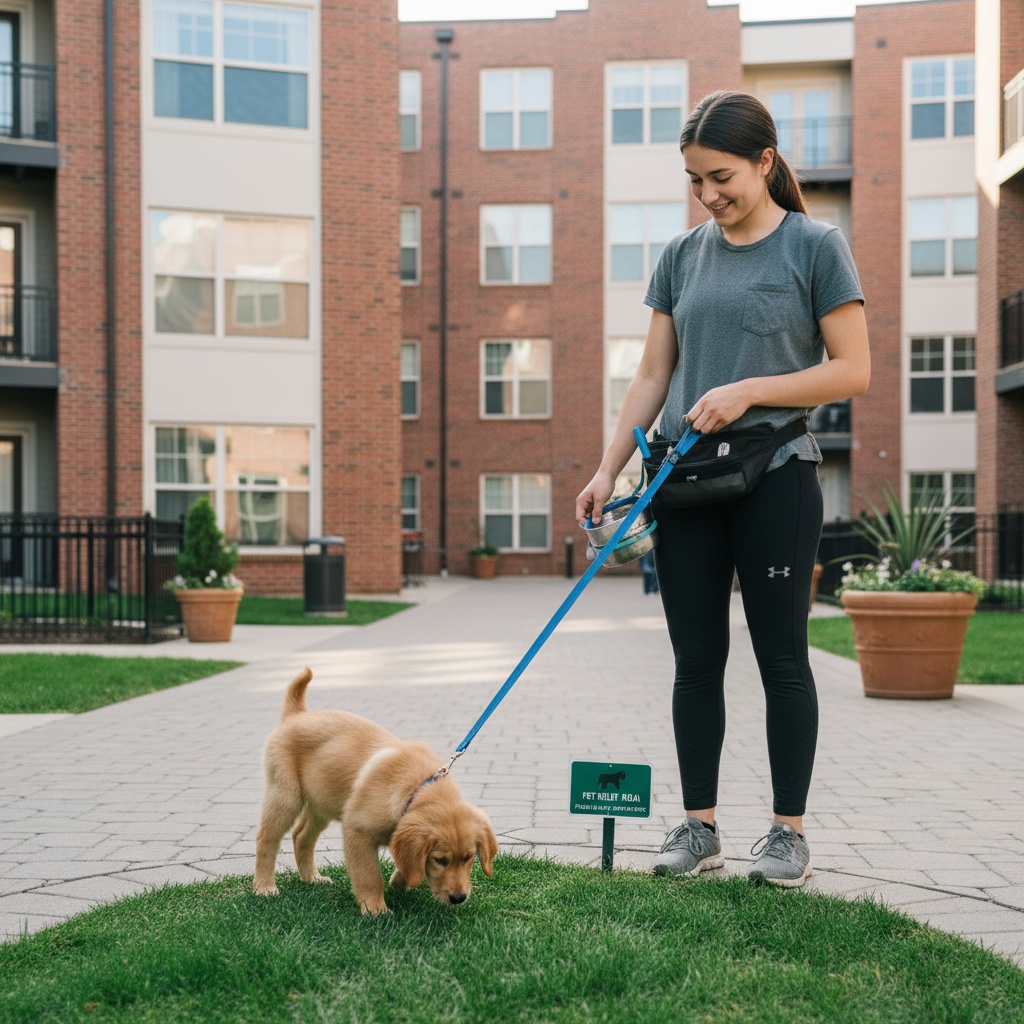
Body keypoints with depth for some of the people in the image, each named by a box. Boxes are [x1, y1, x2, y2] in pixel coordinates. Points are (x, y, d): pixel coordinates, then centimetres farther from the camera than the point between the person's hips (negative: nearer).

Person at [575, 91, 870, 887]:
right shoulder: (683, 255, 10)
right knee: (697, 658, 7)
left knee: (781, 657, 3)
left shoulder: (816, 246, -2)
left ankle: (789, 832, 14)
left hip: (775, 474, -4)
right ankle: (699, 827, 16)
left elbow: (853, 371, -7)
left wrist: (748, 389, -17)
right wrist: (609, 469, 2)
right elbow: (652, 376, 11)